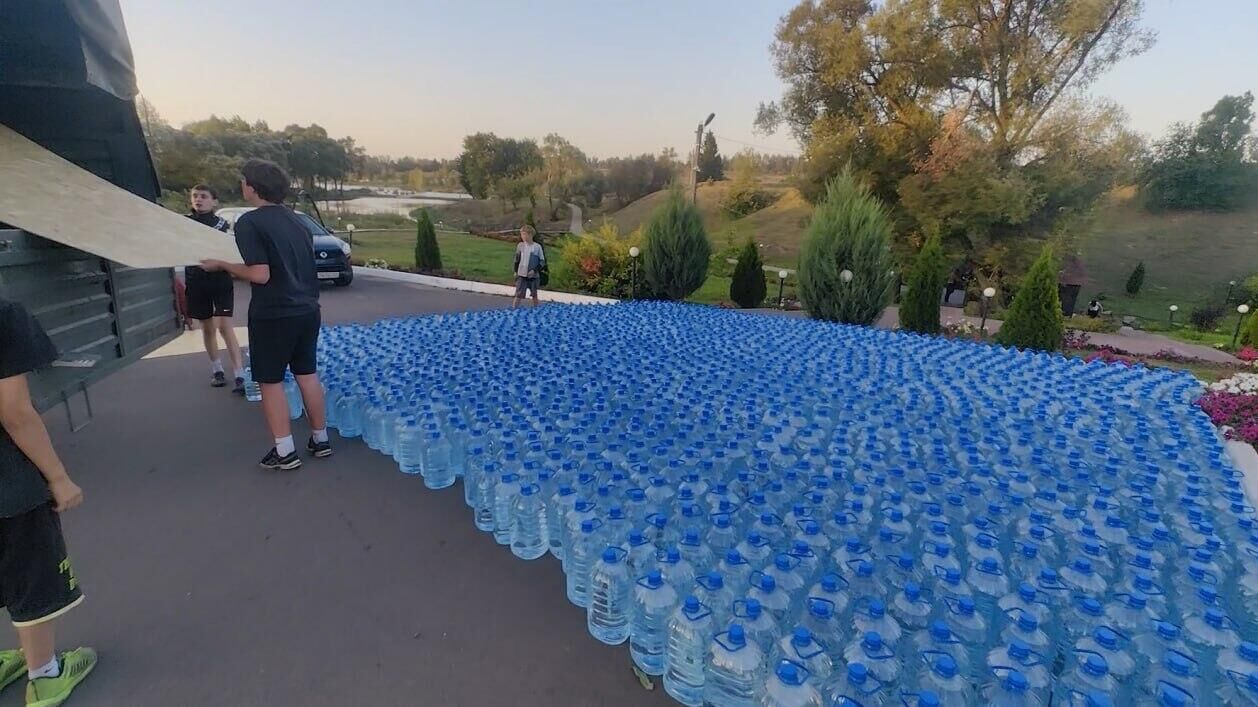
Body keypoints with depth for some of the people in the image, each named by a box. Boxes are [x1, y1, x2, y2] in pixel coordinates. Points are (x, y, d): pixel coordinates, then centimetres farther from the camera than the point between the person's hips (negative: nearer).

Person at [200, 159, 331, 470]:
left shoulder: (249, 222, -12)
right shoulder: (295, 220, 12)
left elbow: (260, 274, -18)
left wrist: (221, 264, -5)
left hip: (273, 314, -7)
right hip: (307, 309, 7)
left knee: (271, 381, 5)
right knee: (307, 374, 14)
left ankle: (285, 452, 10)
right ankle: (320, 440, 22)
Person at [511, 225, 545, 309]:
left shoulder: (537, 247, -5)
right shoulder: (520, 246, 1)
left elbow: (542, 261, -2)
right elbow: (517, 260, 11)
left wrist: (534, 270, -13)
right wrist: (516, 271, 8)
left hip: (533, 276, 0)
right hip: (522, 275, 0)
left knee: (534, 295, 12)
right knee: (518, 295, -4)